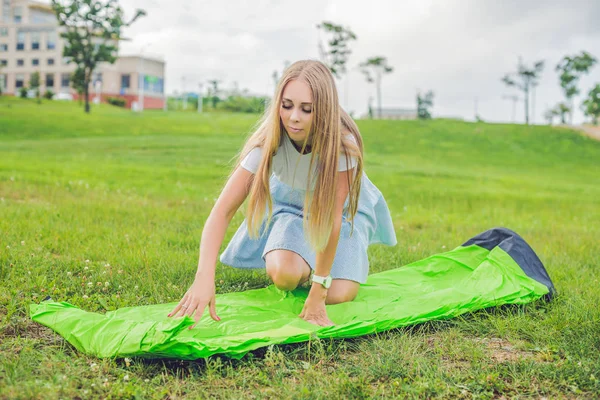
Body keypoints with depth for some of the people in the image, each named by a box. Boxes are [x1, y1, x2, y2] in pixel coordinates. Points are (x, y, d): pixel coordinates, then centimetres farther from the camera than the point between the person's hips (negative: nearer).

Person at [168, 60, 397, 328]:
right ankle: (306, 265, 10)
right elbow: (223, 210, -37)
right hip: (291, 203, 1)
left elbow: (332, 215, -34)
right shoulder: (269, 142, -33)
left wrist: (318, 293, -35)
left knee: (339, 295, -18)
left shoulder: (342, 142, -37)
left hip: (345, 208, -1)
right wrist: (204, 277, -51)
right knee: (284, 275, -26)